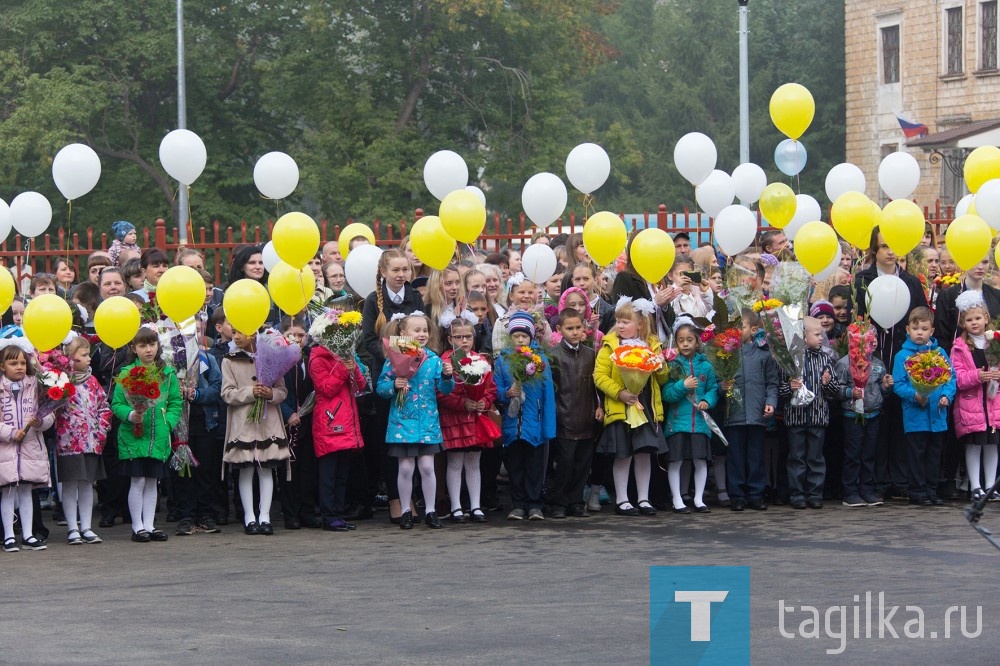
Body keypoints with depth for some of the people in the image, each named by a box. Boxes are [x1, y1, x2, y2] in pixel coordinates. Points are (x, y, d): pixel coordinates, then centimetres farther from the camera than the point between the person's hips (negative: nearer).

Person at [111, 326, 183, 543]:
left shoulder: (167, 373, 7)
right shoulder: (126, 373, -2)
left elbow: (176, 403, 10)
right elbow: (117, 404, -1)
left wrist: (168, 422, -5)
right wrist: (131, 415, -19)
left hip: (159, 436, 3)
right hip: (133, 435, -3)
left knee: (152, 481, 9)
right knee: (138, 480, -3)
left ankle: (149, 525, 16)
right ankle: (137, 527, 6)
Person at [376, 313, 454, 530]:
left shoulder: (433, 359, 3)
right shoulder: (394, 359, -4)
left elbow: (444, 388, 2)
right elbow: (381, 387, -2)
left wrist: (447, 376, -18)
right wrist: (394, 386, -21)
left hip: (428, 421, 2)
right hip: (403, 421, -2)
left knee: (427, 466, 2)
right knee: (406, 467, 2)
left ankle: (430, 511, 11)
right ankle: (405, 511, 14)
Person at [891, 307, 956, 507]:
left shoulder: (940, 353, 6)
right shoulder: (903, 355, -4)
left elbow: (951, 377, 7)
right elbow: (898, 384, -6)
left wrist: (947, 395, -10)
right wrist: (915, 396, -21)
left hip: (937, 414, 4)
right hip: (915, 415, -4)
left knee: (934, 453, 12)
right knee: (916, 454, 2)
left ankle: (931, 490, 21)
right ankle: (917, 492, 8)